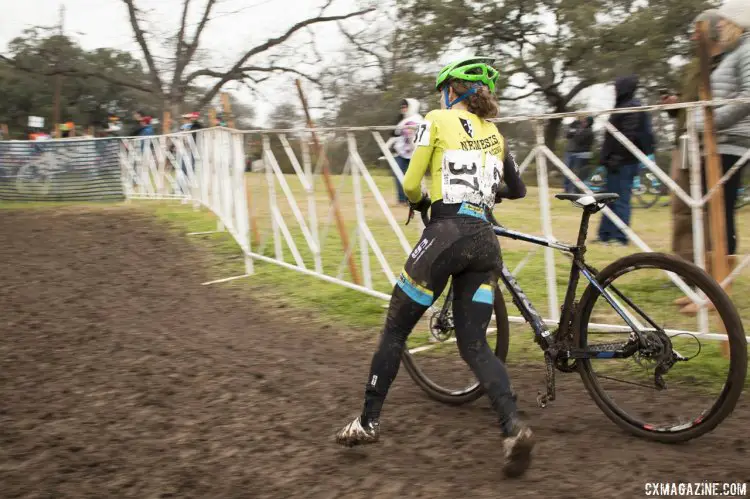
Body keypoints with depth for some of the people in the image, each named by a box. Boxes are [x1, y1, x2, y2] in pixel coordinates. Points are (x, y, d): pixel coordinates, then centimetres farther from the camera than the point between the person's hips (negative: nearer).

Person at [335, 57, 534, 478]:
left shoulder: (437, 121, 4)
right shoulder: (495, 135, 19)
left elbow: (411, 184, 2)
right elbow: (518, 189, 28)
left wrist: (420, 201, 24)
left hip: (446, 236, -5)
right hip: (486, 242, 5)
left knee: (394, 331, 9)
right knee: (475, 345, 7)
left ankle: (368, 423, 16)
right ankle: (515, 428, -13)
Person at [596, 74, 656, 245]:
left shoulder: (632, 108, -12)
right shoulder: (623, 107, 19)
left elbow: (628, 136, -21)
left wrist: (616, 158, -23)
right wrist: (607, 158, 22)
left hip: (624, 162, -11)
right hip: (618, 162, 11)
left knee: (621, 200, -8)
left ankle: (619, 238, -5)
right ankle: (605, 235, 18)